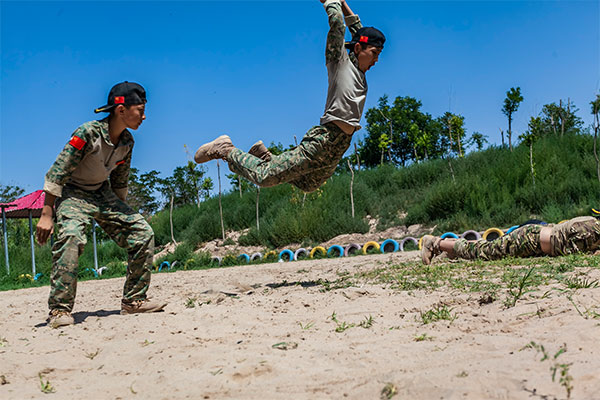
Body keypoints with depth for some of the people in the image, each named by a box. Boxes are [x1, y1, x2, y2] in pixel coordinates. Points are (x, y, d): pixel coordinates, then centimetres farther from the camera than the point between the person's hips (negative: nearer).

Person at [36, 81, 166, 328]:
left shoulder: (127, 141, -2)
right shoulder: (88, 133, -23)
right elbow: (57, 173, -22)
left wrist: (120, 214, 17)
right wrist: (46, 214, -24)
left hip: (103, 194, 7)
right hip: (73, 194, -7)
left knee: (143, 233, -4)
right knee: (71, 236, -33)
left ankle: (133, 301, 5)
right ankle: (60, 310, -25)